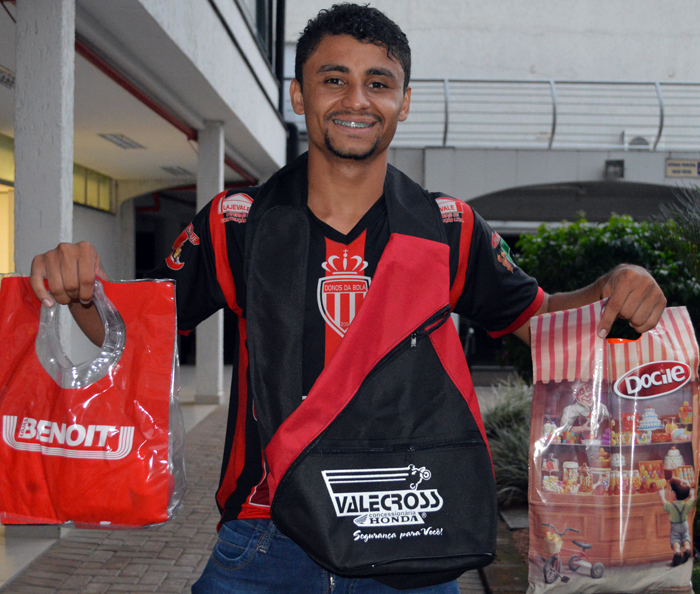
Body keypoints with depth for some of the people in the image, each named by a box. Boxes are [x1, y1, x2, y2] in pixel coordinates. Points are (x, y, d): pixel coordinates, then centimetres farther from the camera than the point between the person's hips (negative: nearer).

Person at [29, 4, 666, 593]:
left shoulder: (451, 229, 0)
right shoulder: (236, 223, -2)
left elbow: (537, 317, 10)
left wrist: (614, 289, -10)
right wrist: (82, 294, -19)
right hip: (264, 541, 0)